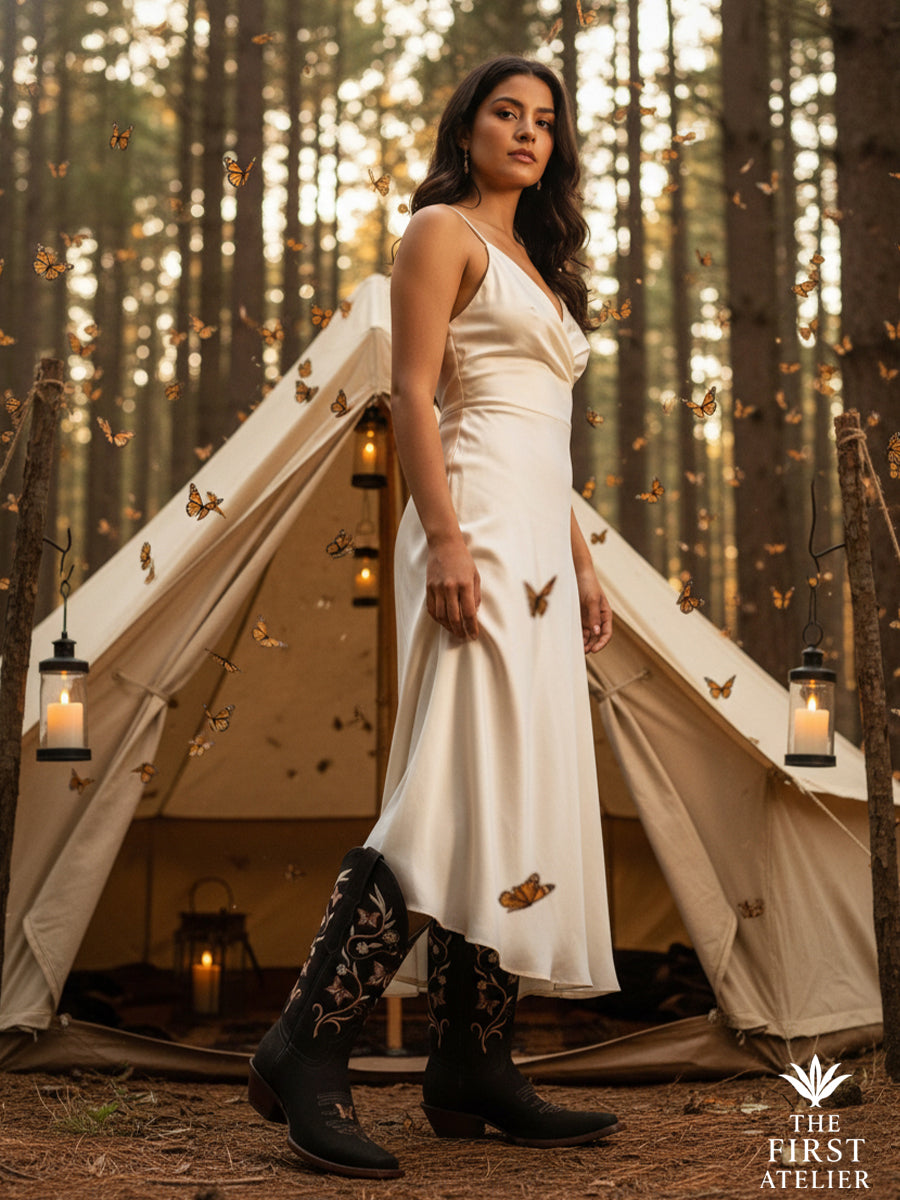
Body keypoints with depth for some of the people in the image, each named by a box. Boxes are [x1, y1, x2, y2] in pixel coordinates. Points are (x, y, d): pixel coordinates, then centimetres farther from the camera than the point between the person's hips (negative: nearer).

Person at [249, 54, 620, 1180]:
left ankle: (472, 1068, 6)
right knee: (460, 795, -18)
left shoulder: (538, 265, 27)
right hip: (478, 527, -9)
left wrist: (582, 563, 19)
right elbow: (412, 394, -10)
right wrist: (445, 537, -21)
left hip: (540, 546, 9)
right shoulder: (443, 231, 2)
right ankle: (305, 1047, -14)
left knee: (525, 802, 3)